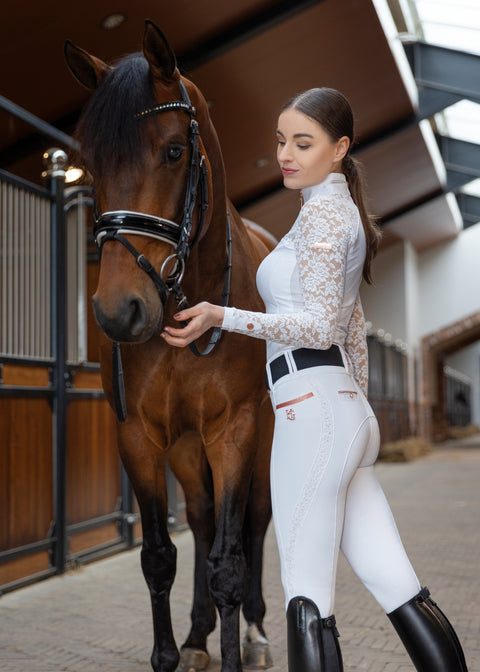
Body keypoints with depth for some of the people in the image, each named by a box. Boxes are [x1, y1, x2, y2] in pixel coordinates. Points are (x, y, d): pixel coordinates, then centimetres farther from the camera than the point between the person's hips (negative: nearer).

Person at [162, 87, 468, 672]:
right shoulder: (347, 214, 23)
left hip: (313, 408, -10)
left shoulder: (322, 211, -5)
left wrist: (223, 316, -17)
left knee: (307, 596, -4)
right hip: (351, 412, 10)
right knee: (399, 591, 8)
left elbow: (320, 326, -14)